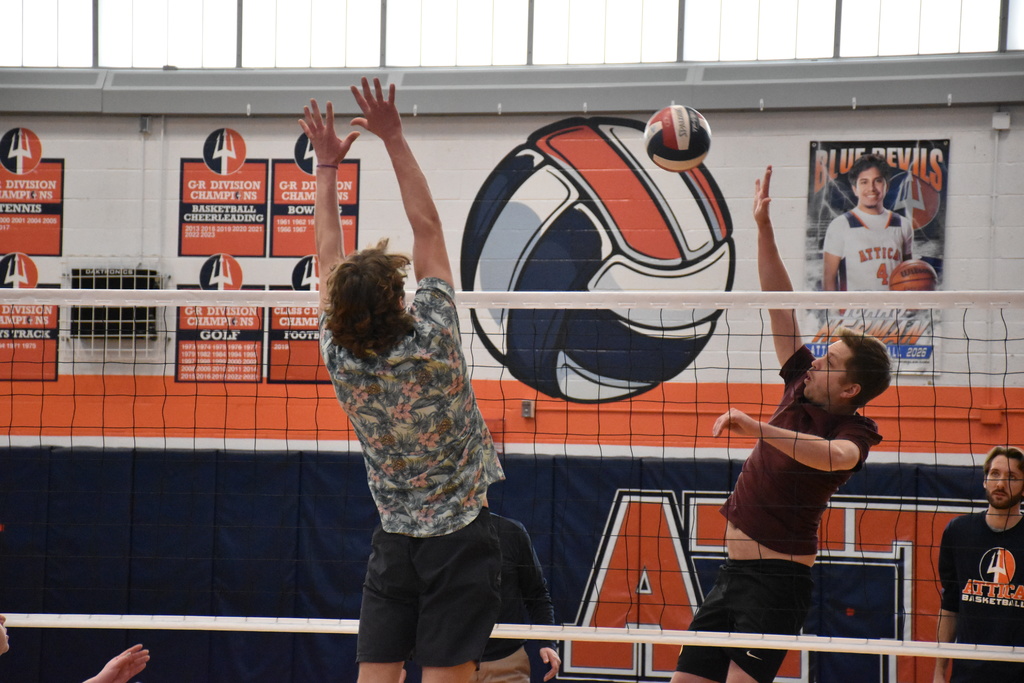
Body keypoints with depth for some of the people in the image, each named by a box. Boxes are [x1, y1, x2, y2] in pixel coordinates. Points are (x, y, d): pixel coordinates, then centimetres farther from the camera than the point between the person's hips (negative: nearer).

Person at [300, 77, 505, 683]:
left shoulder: (341, 361, -7)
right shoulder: (430, 343, -16)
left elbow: (330, 256, 4)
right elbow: (428, 227, -11)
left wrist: (327, 166, 11)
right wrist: (395, 139, -8)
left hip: (394, 541, 4)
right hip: (461, 537, -4)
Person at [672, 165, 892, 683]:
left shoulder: (854, 431, -11)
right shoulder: (801, 390, 7)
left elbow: (835, 456, -37)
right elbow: (781, 305, 9)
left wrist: (759, 428, -46)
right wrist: (763, 227, 6)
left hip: (778, 580, -8)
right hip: (733, 572, 8)